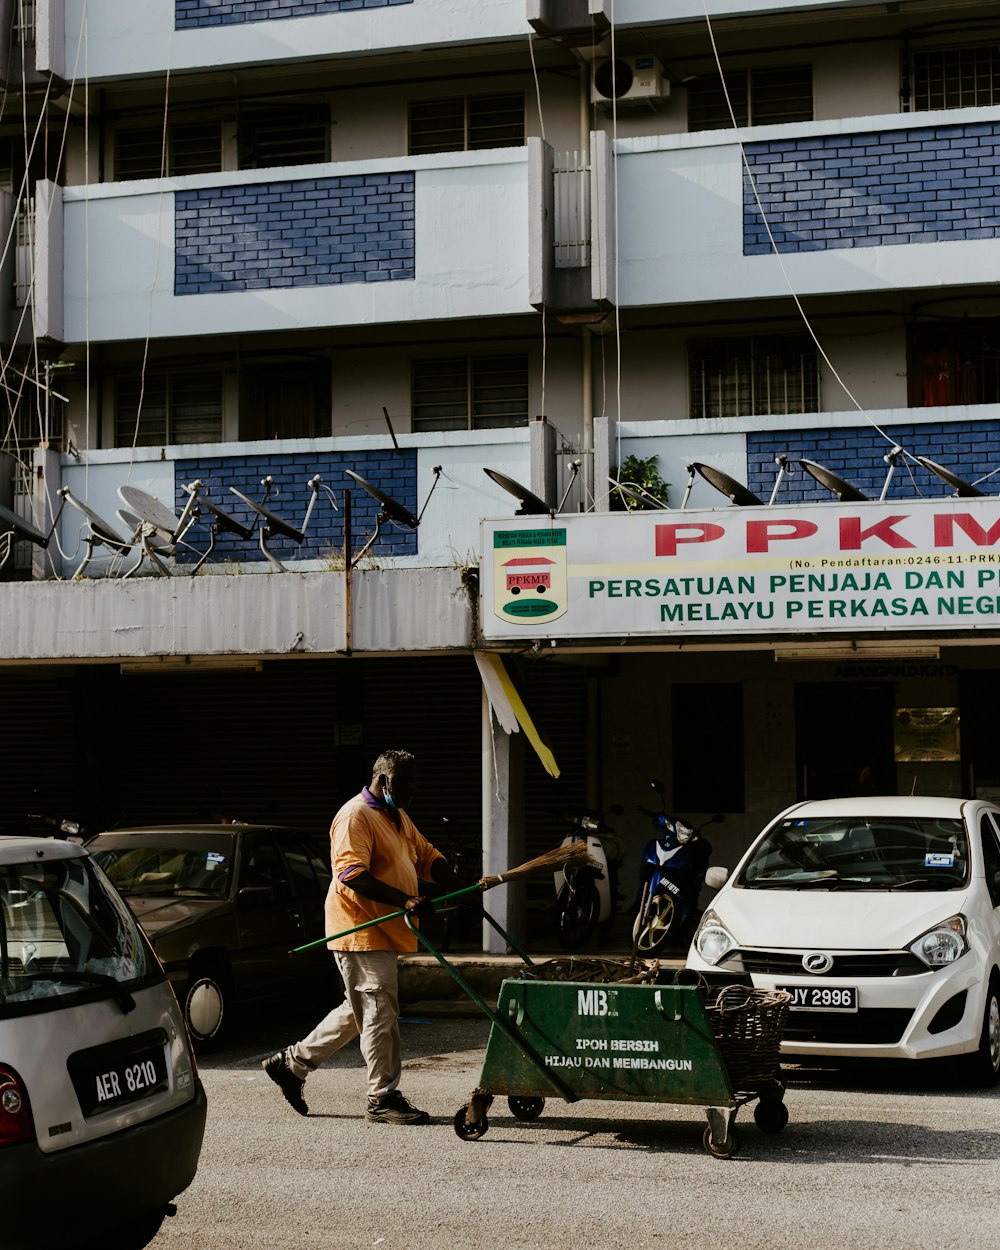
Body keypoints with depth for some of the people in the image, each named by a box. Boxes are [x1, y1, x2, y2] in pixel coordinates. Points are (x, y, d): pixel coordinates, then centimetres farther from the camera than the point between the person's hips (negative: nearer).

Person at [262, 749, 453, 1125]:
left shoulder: (398, 817, 18)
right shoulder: (356, 816, -14)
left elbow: (426, 855, 21)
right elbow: (352, 873, -26)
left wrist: (455, 887, 0)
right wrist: (405, 901, -33)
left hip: (382, 933, 10)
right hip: (360, 931, -10)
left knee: (359, 1011, 17)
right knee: (380, 1013, -6)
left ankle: (292, 1062, 27)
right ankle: (383, 1098, 1)